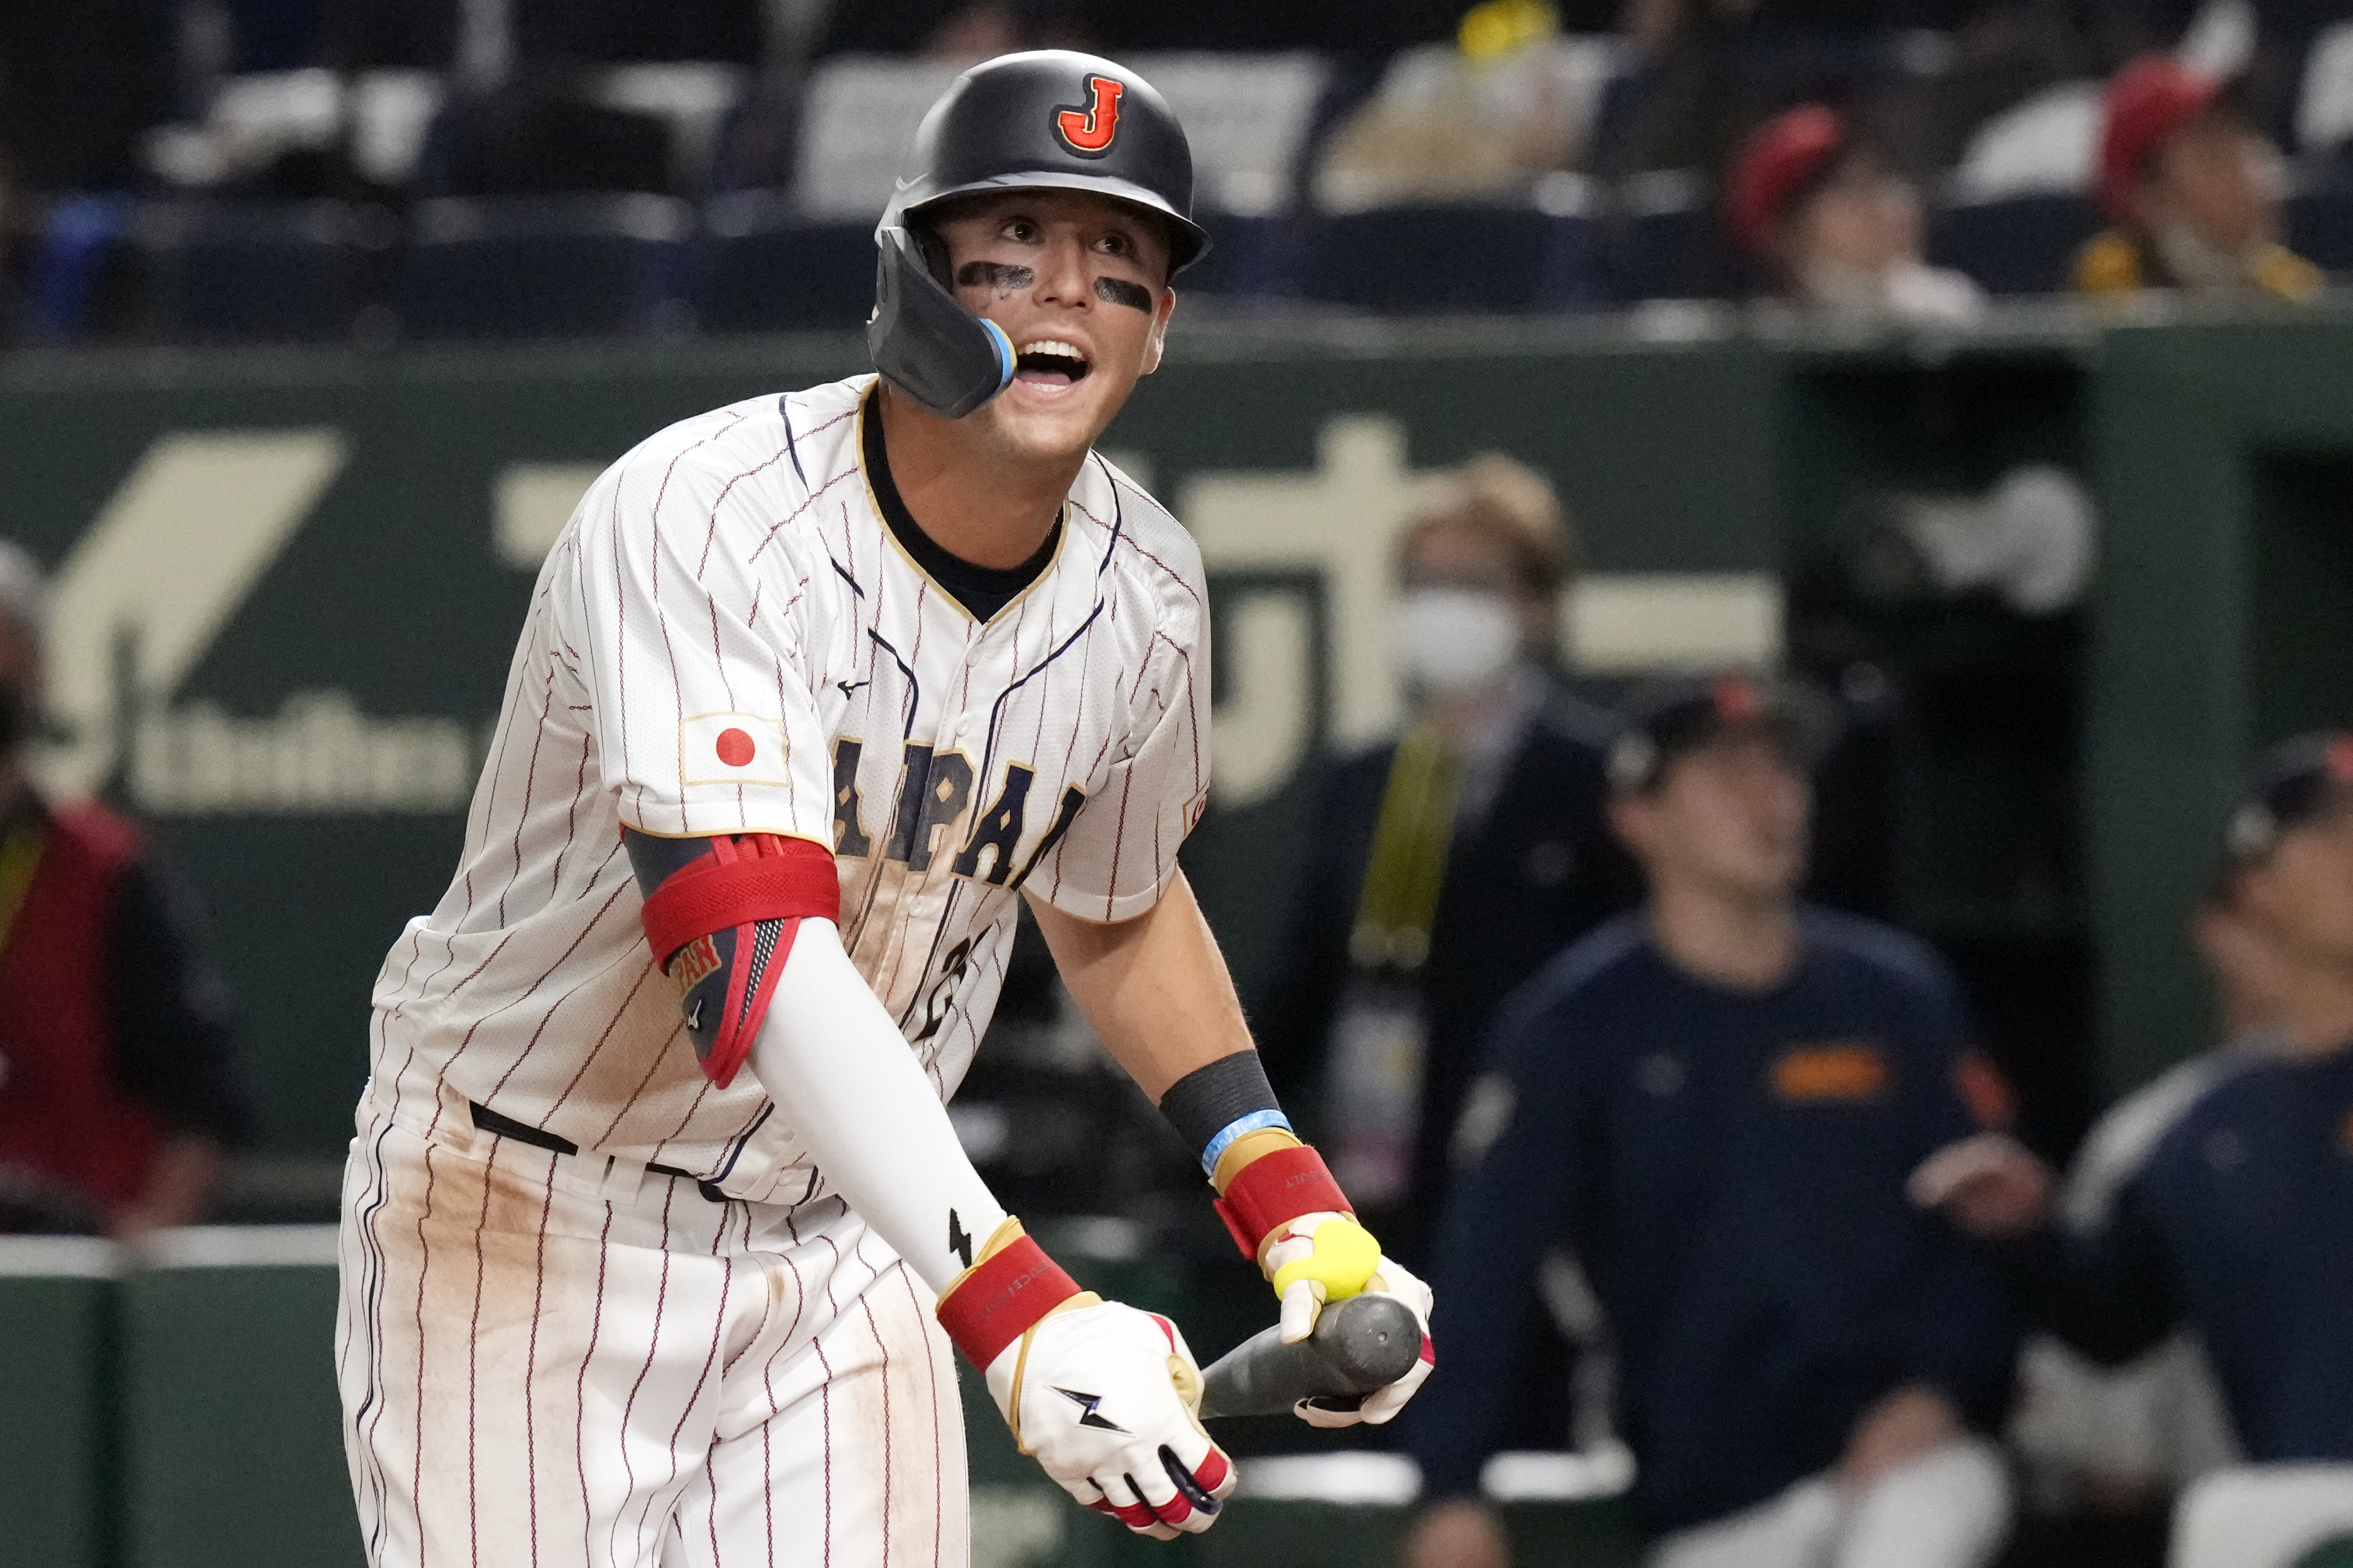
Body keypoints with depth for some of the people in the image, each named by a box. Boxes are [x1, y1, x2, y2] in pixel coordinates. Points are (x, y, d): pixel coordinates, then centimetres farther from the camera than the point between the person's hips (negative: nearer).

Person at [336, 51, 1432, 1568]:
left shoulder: (1143, 591, -4)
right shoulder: (704, 520, -26)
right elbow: (747, 959, -39)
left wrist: (1289, 1202, 4)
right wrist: (1014, 1304, -49)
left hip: (847, 1252, 5)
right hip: (530, 1220, -5)